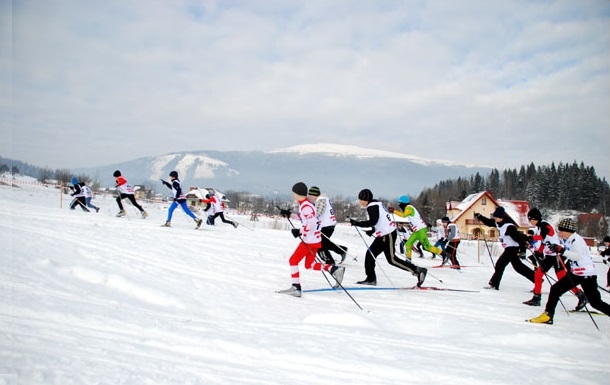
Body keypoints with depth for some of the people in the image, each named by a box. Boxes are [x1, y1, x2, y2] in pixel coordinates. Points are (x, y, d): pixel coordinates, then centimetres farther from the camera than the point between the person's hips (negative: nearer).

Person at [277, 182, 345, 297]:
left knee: (293, 260, -3)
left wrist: (299, 231, -17)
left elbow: (311, 224, -26)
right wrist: (289, 214, 19)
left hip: (310, 241, -10)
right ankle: (335, 269, 12)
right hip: (315, 239, 10)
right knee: (309, 265, 17)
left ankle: (296, 287, -2)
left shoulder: (306, 206, -19)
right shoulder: (304, 204, 11)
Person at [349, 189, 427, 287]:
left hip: (388, 235, -10)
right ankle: (371, 279, 12)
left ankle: (418, 271, -2)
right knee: (370, 254, 8)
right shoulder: (376, 204, 16)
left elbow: (373, 221, -26)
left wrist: (357, 223, -21)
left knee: (392, 259, -6)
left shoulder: (372, 206, -14)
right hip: (383, 235, 10)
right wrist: (372, 231, 15)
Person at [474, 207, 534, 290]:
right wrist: (479, 217, 3)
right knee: (518, 267, 19)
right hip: (509, 248, 10)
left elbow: (519, 238, -27)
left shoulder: (509, 226, -26)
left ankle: (494, 284, -6)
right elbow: (489, 222, 16)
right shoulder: (498, 223, 1)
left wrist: (522, 251, -28)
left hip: (513, 248, -10)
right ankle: (536, 278, 28)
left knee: (500, 264, -11)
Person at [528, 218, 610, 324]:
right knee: (556, 288, 0)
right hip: (574, 273, 9)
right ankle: (548, 315, 5)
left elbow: (578, 256, -31)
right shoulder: (568, 241, 6)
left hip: (587, 274, -9)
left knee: (595, 302, -3)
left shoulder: (577, 240, -19)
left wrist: (562, 250, -38)